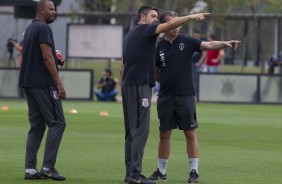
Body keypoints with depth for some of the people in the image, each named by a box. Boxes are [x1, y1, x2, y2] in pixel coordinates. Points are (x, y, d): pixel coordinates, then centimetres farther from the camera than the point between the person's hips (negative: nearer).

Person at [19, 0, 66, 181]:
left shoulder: (30, 29, 18)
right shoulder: (43, 28, -11)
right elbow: (47, 57, -18)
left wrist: (56, 61, 13)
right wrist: (59, 84, -17)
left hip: (29, 83, 9)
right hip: (43, 83, -9)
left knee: (37, 126, 9)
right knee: (57, 122, -6)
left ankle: (30, 169, 5)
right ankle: (48, 167, -9)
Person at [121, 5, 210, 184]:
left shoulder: (130, 35, 20)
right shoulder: (144, 30, -6)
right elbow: (170, 25, -20)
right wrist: (191, 17, -22)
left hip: (129, 86, 10)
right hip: (140, 85, -10)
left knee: (132, 131, 10)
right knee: (141, 130, -10)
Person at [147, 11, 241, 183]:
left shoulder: (187, 42, 0)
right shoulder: (158, 47, 3)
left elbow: (208, 45, -12)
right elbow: (155, 73, 13)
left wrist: (225, 44, -28)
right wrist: (163, 80, -4)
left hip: (185, 96, -2)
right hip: (165, 97, 2)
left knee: (190, 134, -1)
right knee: (164, 134, 8)